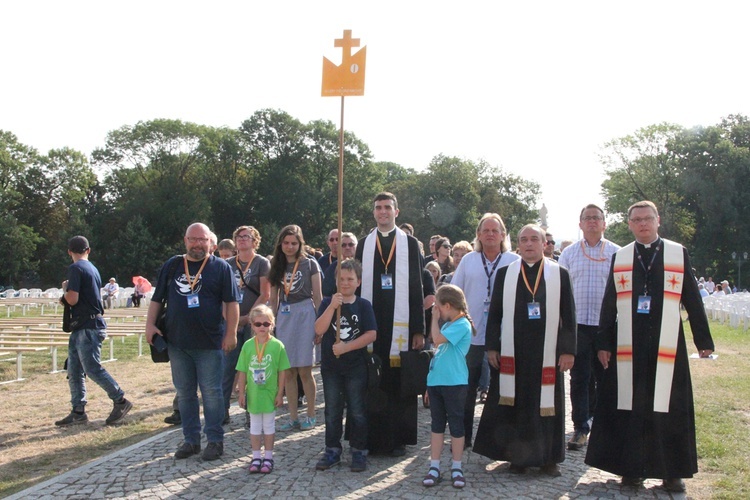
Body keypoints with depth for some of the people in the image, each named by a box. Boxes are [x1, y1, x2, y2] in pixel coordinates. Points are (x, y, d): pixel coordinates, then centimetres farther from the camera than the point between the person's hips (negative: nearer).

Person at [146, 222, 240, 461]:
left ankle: (215, 439, 12)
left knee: (211, 392, 1)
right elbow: (156, 299, 14)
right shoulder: (171, 266, 11)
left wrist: (231, 333, -9)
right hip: (177, 343, 4)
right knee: (184, 393, 10)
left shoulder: (221, 267, 1)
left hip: (210, 343, -4)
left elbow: (231, 302, -3)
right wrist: (150, 324, 2)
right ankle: (191, 439, 21)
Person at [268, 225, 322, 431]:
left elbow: (317, 296, -1)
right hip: (284, 316, 4)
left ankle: (311, 415, 10)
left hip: (305, 315, -4)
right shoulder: (277, 266, 11)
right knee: (288, 372, 5)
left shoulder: (310, 263, 0)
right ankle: (293, 417, 12)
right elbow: (273, 299, 15)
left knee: (304, 371, -3)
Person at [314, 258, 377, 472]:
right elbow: (319, 330, -12)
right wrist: (332, 306, -23)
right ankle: (332, 451, 22)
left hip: (356, 368, -1)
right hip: (331, 366, 2)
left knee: (357, 412, 6)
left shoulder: (363, 305, -2)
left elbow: (371, 334, -10)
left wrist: (346, 347, -18)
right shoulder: (327, 303, 1)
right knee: (332, 411, 11)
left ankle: (359, 452, 17)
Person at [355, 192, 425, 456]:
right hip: (370, 323, 2)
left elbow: (417, 288, 2)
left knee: (399, 384, 1)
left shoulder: (410, 243, 5)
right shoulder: (364, 245, 11)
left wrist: (418, 330, -3)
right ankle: (371, 437, 12)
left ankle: (399, 439, 11)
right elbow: (357, 285, 9)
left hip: (399, 325, -1)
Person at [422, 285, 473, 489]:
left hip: (454, 382, -8)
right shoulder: (448, 325, 13)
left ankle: (456, 468, 13)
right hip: (435, 380, 8)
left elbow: (437, 340, -20)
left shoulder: (462, 325, -13)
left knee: (456, 424, 3)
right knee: (437, 423, 10)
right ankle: (434, 467, 14)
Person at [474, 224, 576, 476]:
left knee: (546, 402, 5)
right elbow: (494, 313, 7)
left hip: (547, 352, 0)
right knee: (514, 403, 4)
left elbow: (568, 315, 3)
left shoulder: (559, 274, 3)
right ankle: (517, 455, 16)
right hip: (512, 353, 1)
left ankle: (548, 457, 17)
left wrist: (568, 350, -2)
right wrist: (492, 347, 1)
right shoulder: (505, 274, 6)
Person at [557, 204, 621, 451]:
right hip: (578, 324, 0)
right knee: (579, 378, 2)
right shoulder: (569, 253, 8)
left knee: (605, 377, 8)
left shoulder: (616, 253, 5)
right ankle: (580, 428, 9)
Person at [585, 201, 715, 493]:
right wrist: (603, 343, 5)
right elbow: (609, 304, 9)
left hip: (667, 346, -1)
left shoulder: (679, 254, 6)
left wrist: (704, 341, 5)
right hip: (627, 347, 1)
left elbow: (693, 301, 6)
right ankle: (632, 468, 16)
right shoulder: (619, 258, 8)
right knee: (630, 408, 3)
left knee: (669, 409, 2)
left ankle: (673, 471, 15)